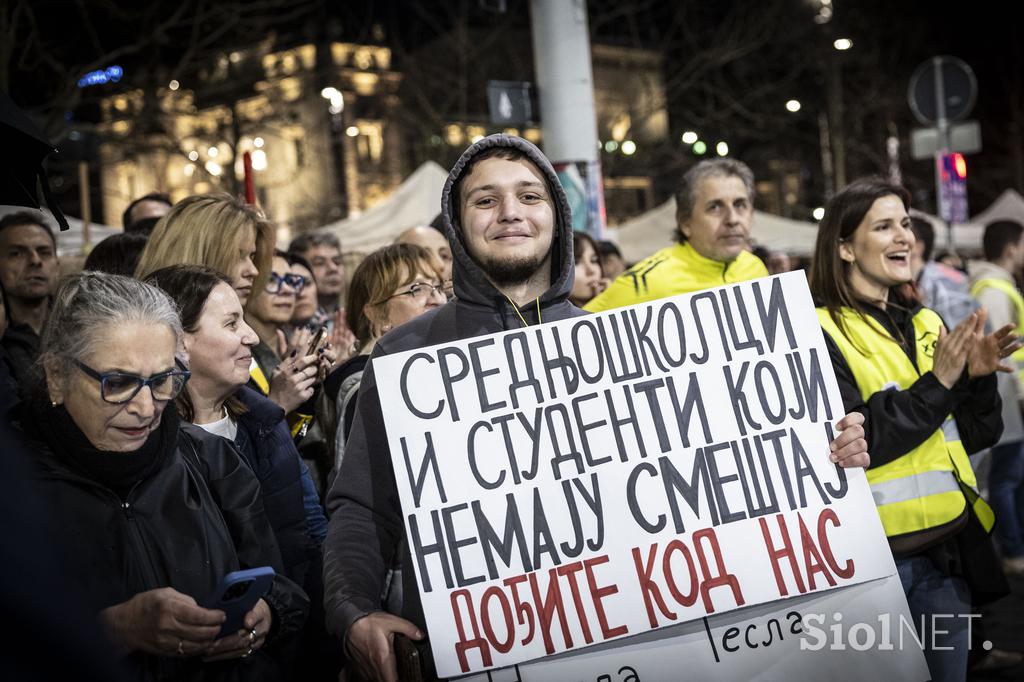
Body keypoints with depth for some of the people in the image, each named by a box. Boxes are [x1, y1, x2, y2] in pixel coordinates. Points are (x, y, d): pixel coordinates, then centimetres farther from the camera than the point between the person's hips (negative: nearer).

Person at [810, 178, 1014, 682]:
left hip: (950, 547, 7)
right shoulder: (820, 333, -10)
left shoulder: (925, 325, 12)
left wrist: (977, 378, -6)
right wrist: (936, 384, -21)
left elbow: (973, 437, 13)